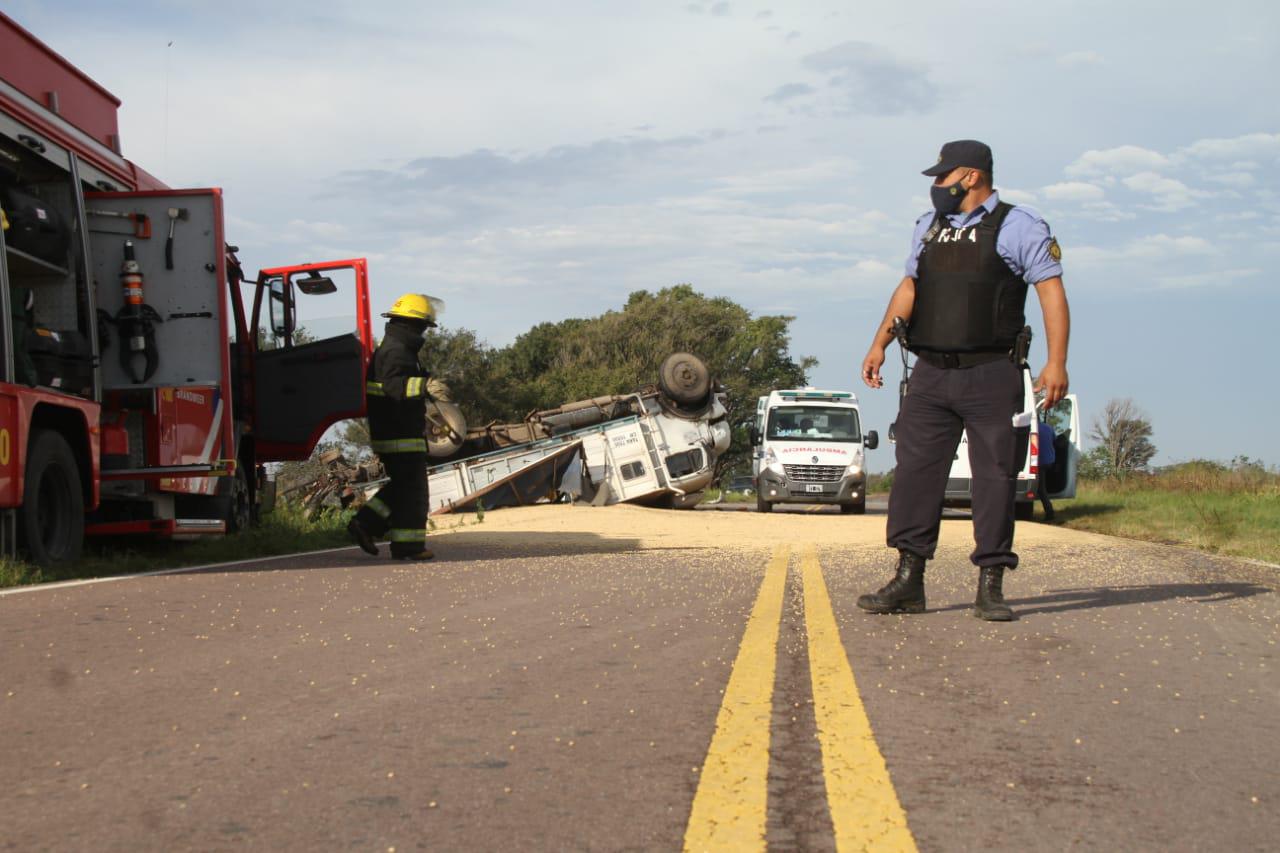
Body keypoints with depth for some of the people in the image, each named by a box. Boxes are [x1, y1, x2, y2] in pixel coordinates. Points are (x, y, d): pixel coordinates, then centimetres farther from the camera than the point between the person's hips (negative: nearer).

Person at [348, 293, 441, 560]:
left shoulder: (388, 347, 18)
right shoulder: (397, 351, -16)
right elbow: (394, 385, -33)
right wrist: (425, 384, -44)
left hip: (385, 433, 10)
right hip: (401, 435, -10)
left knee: (401, 485, 16)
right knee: (411, 488, -4)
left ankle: (365, 524, 9)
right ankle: (408, 545, -1)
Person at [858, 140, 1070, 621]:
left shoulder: (1018, 227, -1)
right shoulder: (929, 227, 17)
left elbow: (1051, 292, -6)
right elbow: (909, 288, 24)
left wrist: (1056, 363, -15)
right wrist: (879, 344, 14)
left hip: (992, 376, -5)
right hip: (931, 374, 5)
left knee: (995, 478, -2)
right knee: (915, 472, 0)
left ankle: (990, 587, 4)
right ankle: (908, 581, 5)